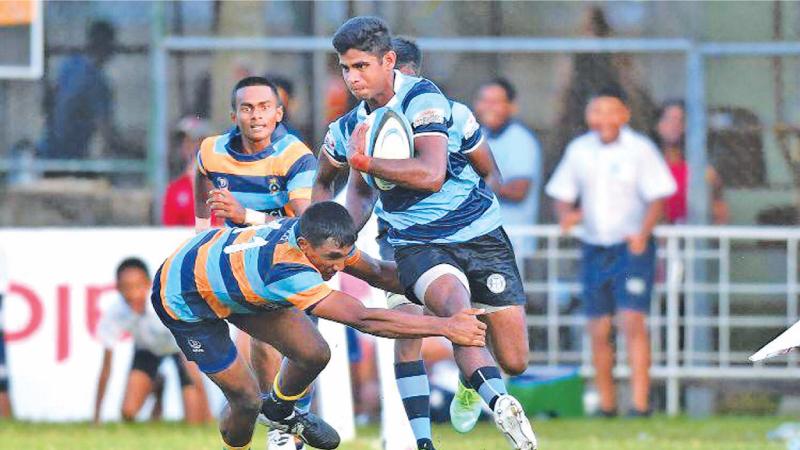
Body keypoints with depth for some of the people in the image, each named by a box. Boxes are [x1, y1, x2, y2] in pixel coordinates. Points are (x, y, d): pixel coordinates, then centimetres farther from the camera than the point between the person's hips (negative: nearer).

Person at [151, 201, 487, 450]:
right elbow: (363, 319, -50)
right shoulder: (287, 272, -46)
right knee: (247, 397, -10)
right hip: (181, 299, -7)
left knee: (314, 353, 0)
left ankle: (279, 412, 32)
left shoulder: (317, 237, -22)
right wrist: (446, 328, -50)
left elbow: (377, 273, -2)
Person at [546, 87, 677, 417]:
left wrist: (643, 234, -21)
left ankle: (640, 403, -19)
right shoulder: (579, 150, 8)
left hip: (632, 247, -4)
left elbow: (657, 198, -6)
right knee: (598, 330, 4)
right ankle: (606, 405, 14)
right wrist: (566, 214, -9)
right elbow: (562, 194, 14)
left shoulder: (640, 149, -5)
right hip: (594, 249, 4)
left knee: (632, 322, -16)